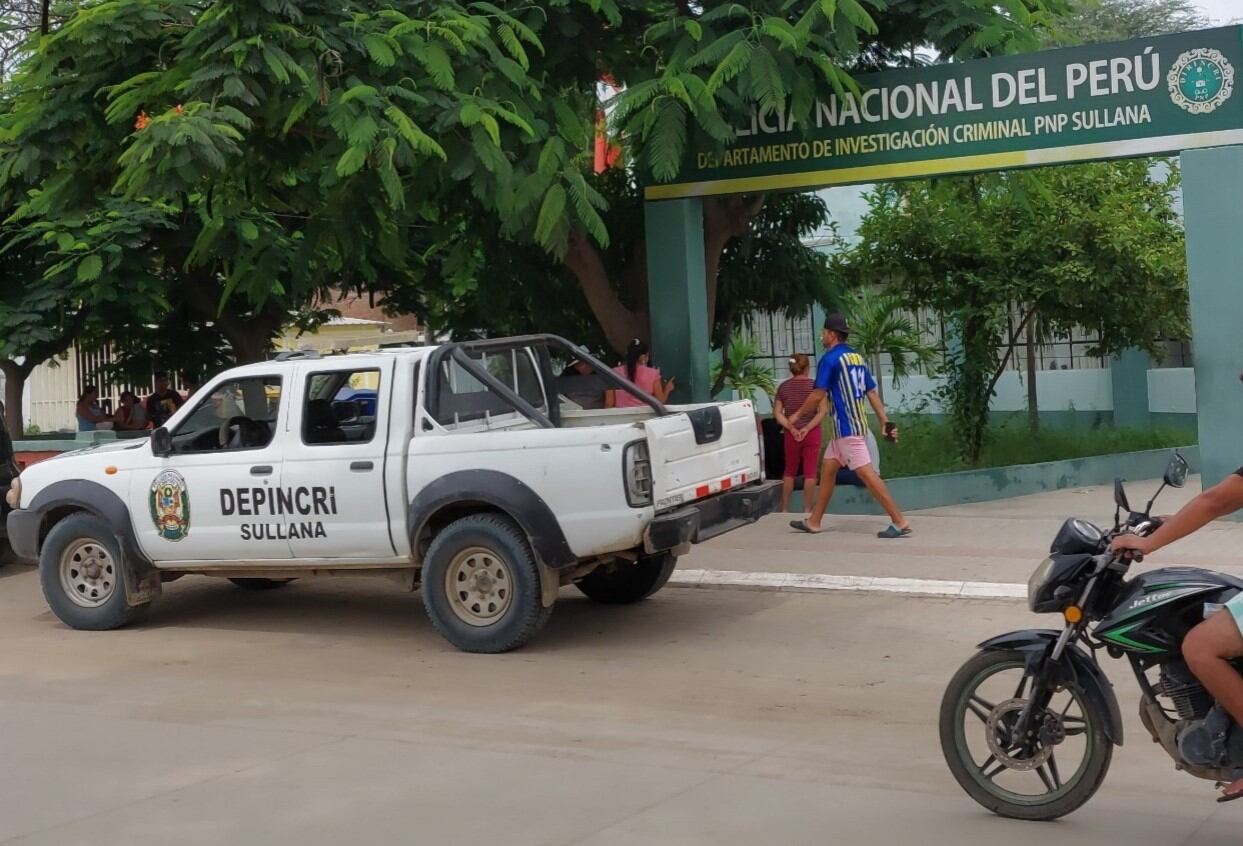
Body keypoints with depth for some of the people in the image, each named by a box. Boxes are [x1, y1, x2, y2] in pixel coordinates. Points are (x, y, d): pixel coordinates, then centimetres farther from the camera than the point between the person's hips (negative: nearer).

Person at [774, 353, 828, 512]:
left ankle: (785, 508, 18)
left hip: (791, 434, 2)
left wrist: (791, 428, -9)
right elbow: (823, 410, -12)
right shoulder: (814, 385, -4)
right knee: (810, 472, 2)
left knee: (789, 471, 16)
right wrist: (808, 428, -13)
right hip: (812, 433, -2)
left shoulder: (784, 386, 2)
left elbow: (777, 412, -3)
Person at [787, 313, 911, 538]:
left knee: (866, 473, -11)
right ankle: (813, 522, 23)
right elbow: (872, 393, 12)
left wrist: (798, 414, 1)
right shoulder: (857, 357, 14)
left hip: (846, 428, -10)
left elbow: (818, 394, -13)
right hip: (856, 424, 10)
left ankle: (900, 522, -14)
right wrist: (885, 422, 11)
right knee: (827, 469, 16)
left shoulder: (830, 358, -11)